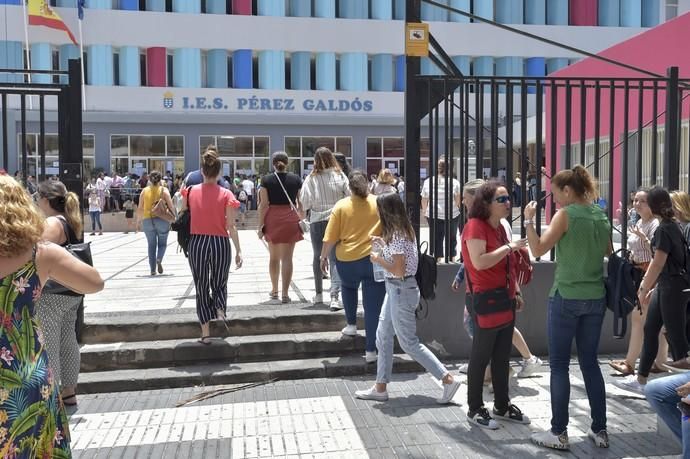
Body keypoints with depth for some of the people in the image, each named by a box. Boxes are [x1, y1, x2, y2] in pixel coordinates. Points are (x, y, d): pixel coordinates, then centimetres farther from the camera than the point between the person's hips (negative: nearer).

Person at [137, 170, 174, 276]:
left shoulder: (144, 191, 5)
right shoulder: (164, 190, -1)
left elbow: (140, 208, 6)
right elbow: (171, 206, -7)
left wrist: (138, 221, 14)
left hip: (147, 220, 2)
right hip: (162, 220, -2)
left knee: (151, 245, 11)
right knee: (162, 243, 13)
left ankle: (152, 269, 11)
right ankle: (159, 259, -15)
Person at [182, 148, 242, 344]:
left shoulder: (191, 192, 0)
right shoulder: (226, 195, -5)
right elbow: (231, 227, -8)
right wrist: (238, 250, -3)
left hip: (197, 243, 1)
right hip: (220, 243, -1)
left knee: (201, 288, 13)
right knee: (219, 284, 20)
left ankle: (206, 333, 13)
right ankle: (220, 313, -10)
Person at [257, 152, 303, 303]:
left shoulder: (266, 180, -2)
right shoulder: (296, 179, 2)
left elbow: (264, 204, -5)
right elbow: (301, 203, 3)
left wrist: (260, 225, -1)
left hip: (272, 220, 0)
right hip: (290, 220, 0)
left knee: (273, 257, 15)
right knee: (287, 258, 1)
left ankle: (274, 291, 27)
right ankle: (284, 294, -2)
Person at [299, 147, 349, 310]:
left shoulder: (311, 179, -8)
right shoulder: (340, 176, -6)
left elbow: (304, 203, -7)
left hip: (317, 221, 0)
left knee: (317, 257, 17)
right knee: (335, 258, -1)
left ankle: (319, 294, 26)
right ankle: (334, 295, -17)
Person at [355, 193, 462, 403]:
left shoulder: (396, 234, -21)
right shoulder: (403, 230, 8)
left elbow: (399, 271, -24)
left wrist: (377, 259, -12)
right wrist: (382, 243, 13)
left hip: (401, 290, -10)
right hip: (396, 289, 10)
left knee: (409, 342, -1)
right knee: (383, 337, 15)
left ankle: (448, 380, 6)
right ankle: (380, 387, 23)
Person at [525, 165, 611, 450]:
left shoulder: (566, 214, -11)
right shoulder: (601, 215, 9)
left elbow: (538, 250, -14)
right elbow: (608, 252, 23)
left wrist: (529, 220, -4)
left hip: (567, 297, -6)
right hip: (596, 297, 7)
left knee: (559, 365, 2)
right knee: (590, 363, 15)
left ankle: (559, 433, 8)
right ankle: (599, 431, 20)